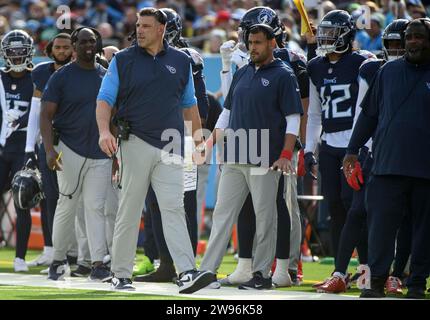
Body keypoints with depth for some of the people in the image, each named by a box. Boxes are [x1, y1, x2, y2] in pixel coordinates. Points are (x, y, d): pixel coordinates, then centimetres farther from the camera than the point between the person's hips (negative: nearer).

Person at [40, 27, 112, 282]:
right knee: (67, 205, -1)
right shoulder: (62, 77, -2)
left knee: (95, 206, -1)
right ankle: (59, 260, 12)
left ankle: (98, 264, -5)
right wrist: (50, 149, -18)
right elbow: (46, 115, -6)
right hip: (70, 150, -3)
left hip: (101, 153, 3)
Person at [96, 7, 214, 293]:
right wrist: (104, 131, -18)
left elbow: (189, 104, 20)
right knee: (130, 211, 2)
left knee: (173, 208, -8)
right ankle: (121, 275, 10)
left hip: (170, 148, 1)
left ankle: (187, 273, -18)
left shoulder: (181, 62, 11)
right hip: (136, 143, -1)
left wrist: (198, 138, 17)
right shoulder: (123, 61, 4)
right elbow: (105, 99, -1)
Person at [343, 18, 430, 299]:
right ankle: (377, 281, -2)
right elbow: (369, 113, 16)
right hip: (388, 162, 1)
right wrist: (353, 150, 13)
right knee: (381, 224, -6)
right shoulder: (389, 72, 11)